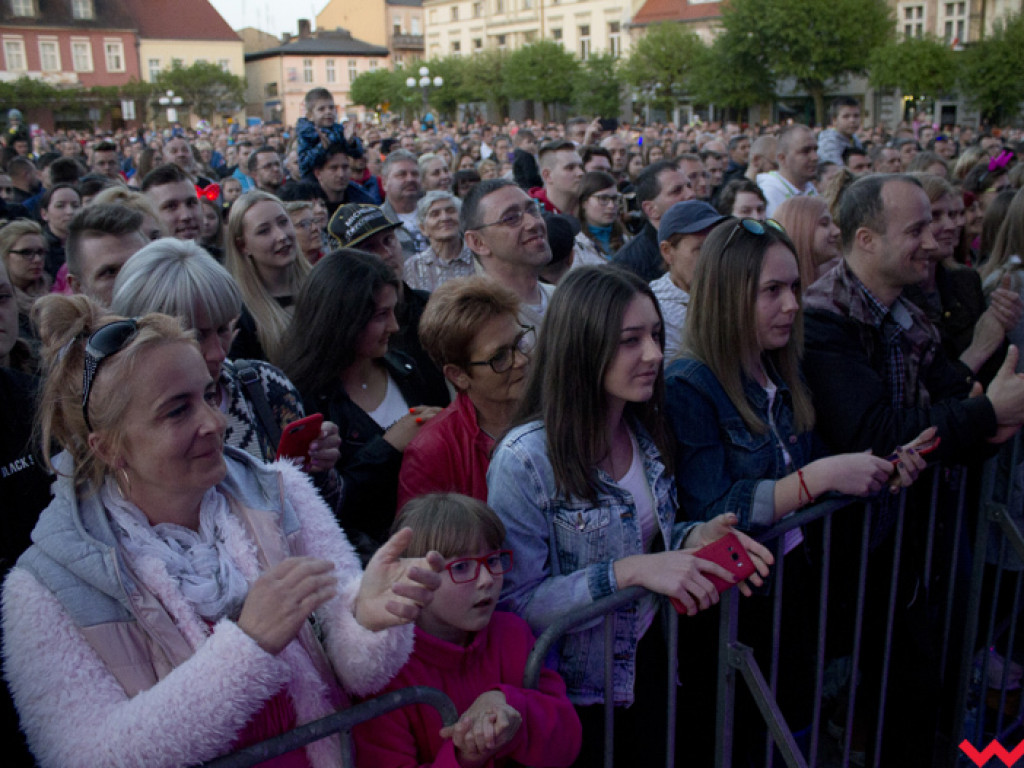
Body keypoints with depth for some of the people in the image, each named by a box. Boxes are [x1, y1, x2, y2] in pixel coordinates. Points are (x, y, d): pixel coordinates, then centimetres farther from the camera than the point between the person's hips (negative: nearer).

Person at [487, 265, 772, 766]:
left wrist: (693, 538, -11)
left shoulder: (645, 432, -2)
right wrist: (628, 571, -30)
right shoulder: (525, 460, -24)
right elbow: (515, 602, -23)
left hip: (646, 662, 7)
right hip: (576, 691, -6)